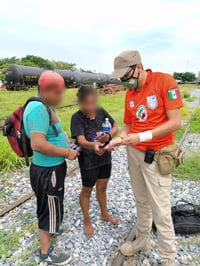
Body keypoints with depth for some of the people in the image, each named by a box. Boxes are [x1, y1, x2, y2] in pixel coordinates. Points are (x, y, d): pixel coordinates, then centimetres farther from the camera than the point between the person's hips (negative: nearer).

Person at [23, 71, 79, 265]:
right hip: (47, 171, -10)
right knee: (49, 209, 10)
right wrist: (66, 153, -23)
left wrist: (65, 147, 7)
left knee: (50, 207, 30)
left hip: (52, 168, 10)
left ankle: (50, 228, 56)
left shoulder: (43, 106, 6)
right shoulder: (38, 109, -26)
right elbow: (38, 144, -34)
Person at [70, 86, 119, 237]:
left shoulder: (101, 112, -5)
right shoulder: (77, 117, -18)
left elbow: (115, 127, 3)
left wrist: (109, 136, -18)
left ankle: (104, 214, 48)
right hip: (88, 160, -4)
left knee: (102, 187, 22)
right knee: (87, 190, 15)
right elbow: (81, 141, -29)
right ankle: (87, 221, 38)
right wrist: (93, 145, -49)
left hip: (105, 157, 5)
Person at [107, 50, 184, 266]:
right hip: (133, 152, 6)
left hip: (156, 155, -6)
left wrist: (142, 137, -24)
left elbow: (175, 122, -18)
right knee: (141, 202, 19)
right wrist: (117, 140, -9)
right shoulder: (129, 93, 7)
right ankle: (142, 240, 40)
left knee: (161, 211, 3)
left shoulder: (164, 81, -12)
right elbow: (128, 126, 10)